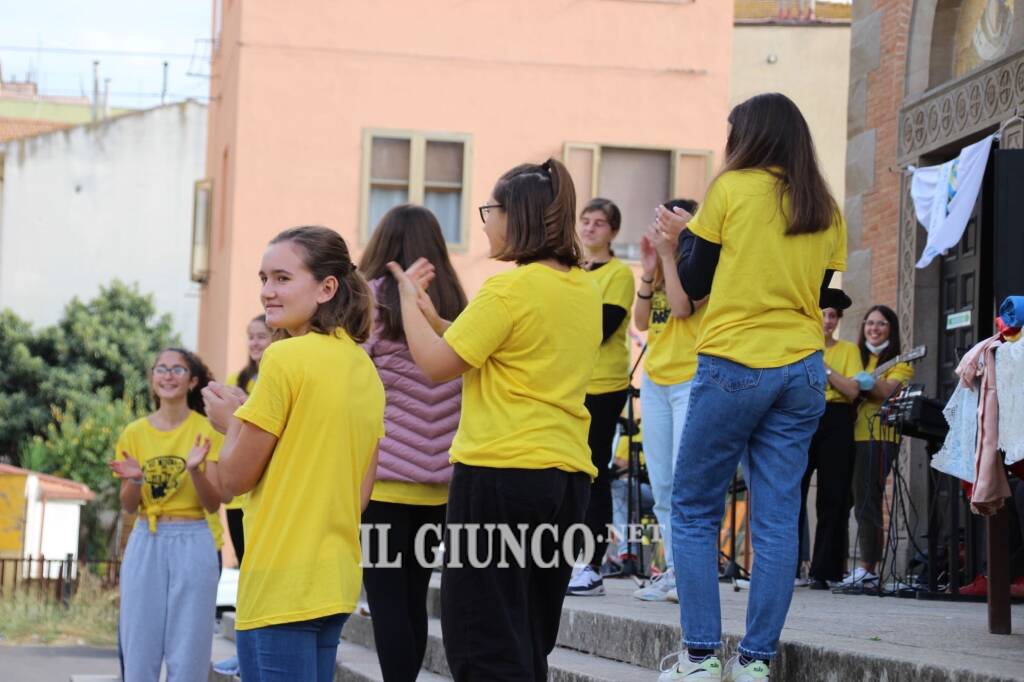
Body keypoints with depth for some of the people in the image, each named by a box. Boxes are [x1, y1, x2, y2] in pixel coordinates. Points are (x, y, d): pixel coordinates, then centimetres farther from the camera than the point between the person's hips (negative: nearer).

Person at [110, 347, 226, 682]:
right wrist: (134, 480, -13)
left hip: (192, 544, -2)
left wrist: (195, 470, -22)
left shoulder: (206, 431, -2)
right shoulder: (134, 433, 5)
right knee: (139, 649, 2)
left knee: (187, 652, -2)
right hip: (145, 544, 2)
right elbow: (129, 506, 7)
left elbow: (213, 504, -4)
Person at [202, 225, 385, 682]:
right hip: (337, 581, 8)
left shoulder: (286, 358, -13)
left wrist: (231, 423, 7)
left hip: (281, 585, -8)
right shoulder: (364, 368, 11)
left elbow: (235, 477, -9)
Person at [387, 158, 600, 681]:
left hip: (500, 473, -8)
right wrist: (434, 317, 17)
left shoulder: (509, 289, -14)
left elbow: (436, 364, -12)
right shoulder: (586, 291, 10)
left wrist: (408, 298, 2)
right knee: (531, 635, 15)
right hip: (569, 476, 8)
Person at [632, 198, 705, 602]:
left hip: (690, 380, -8)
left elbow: (681, 308, -20)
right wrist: (649, 270, -2)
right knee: (661, 486, 7)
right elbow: (641, 322, 6)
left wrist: (668, 256, -14)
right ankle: (674, 568, 12)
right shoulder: (661, 271, 15)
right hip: (654, 381, 8)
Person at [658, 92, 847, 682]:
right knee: (778, 518, 4)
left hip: (733, 365, -4)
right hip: (803, 369, 4)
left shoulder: (731, 189, -3)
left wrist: (685, 234, 20)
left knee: (695, 510, 4)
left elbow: (693, 285, 3)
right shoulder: (827, 211, 10)